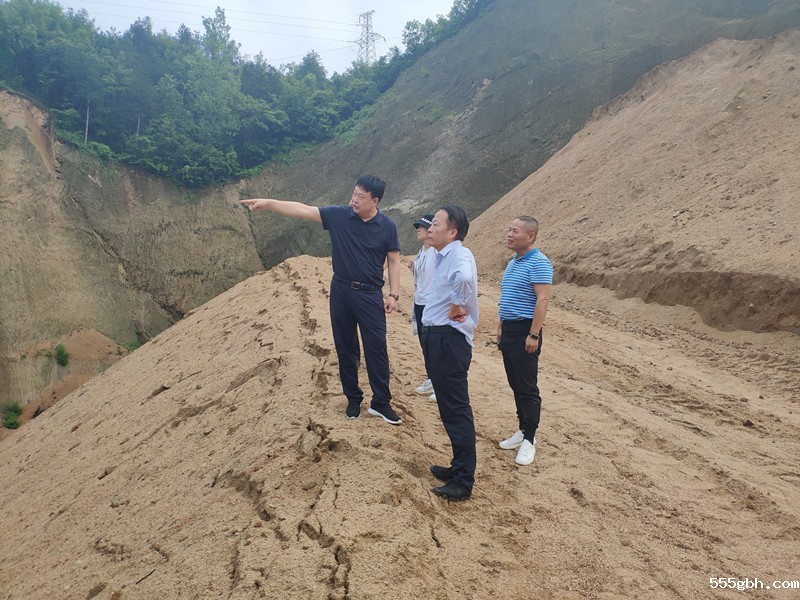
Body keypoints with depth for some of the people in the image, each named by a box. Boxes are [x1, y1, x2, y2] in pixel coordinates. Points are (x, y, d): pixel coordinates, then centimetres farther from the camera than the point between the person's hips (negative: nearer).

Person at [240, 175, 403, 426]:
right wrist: (268, 203, -12)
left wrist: (393, 294, -5)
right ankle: (353, 399, 24)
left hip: (370, 294, -2)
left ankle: (381, 403, 12)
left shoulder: (387, 226, -5)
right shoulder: (338, 215, -3)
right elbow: (302, 210, -6)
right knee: (345, 348, 10)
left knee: (376, 348, -1)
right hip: (341, 290, 2)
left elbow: (393, 261, 0)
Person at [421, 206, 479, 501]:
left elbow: (464, 278, -39)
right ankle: (459, 468, 31)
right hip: (437, 337, 11)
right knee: (449, 408, 18)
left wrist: (457, 306, -24)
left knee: (456, 409, -4)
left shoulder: (459, 254, -16)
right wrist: (454, 307, 9)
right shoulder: (443, 257, 15)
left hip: (449, 339, -10)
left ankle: (463, 482, 5)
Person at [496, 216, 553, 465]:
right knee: (516, 385, 14)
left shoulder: (538, 263, -13)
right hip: (508, 331, 9)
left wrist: (533, 335, -24)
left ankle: (529, 440, 6)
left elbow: (542, 300, -20)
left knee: (527, 388, -3)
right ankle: (523, 430, 25)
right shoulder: (512, 263, 16)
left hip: (525, 332, -9)